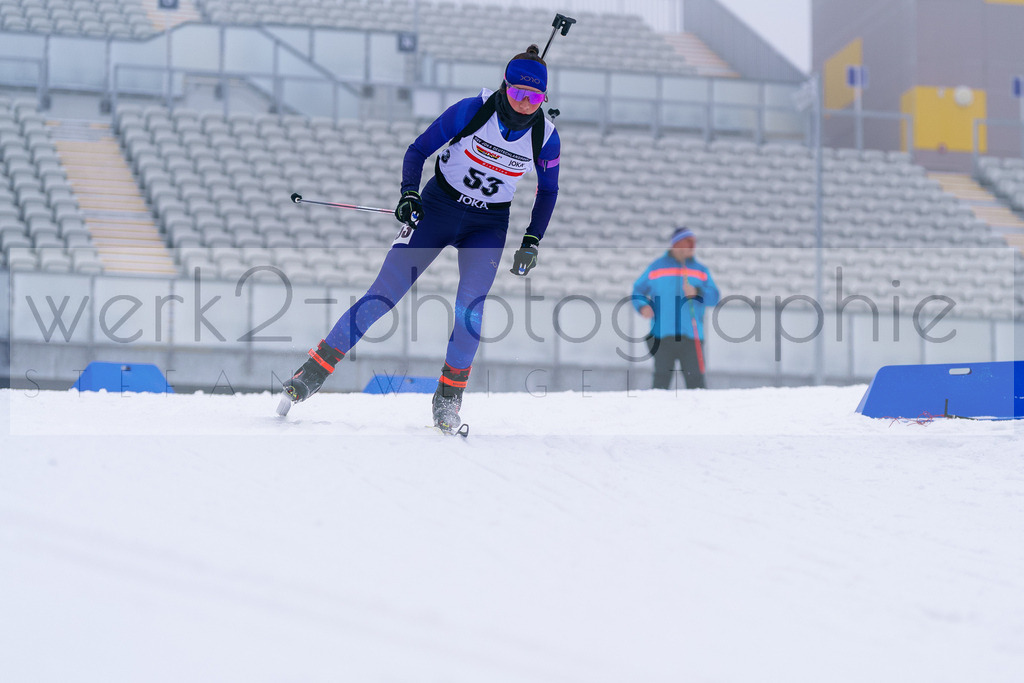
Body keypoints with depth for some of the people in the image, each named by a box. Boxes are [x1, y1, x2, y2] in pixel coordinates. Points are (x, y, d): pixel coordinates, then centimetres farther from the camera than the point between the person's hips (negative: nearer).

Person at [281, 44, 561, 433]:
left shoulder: (545, 138, -11)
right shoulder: (472, 111, -17)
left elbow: (548, 190, 8)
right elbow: (418, 150, -7)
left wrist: (532, 242, 1)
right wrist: (408, 194, -21)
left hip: (488, 225, 1)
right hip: (437, 208, -1)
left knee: (470, 305, -22)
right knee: (384, 294, -9)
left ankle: (449, 398, -5)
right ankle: (314, 372, -3)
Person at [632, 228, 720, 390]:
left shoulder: (701, 270, 13)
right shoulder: (657, 267, 11)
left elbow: (714, 297, 4)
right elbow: (638, 290, 16)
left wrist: (697, 293, -16)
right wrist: (643, 306, -5)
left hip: (691, 337, 1)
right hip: (662, 336, -1)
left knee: (695, 381, -7)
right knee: (661, 380, -2)